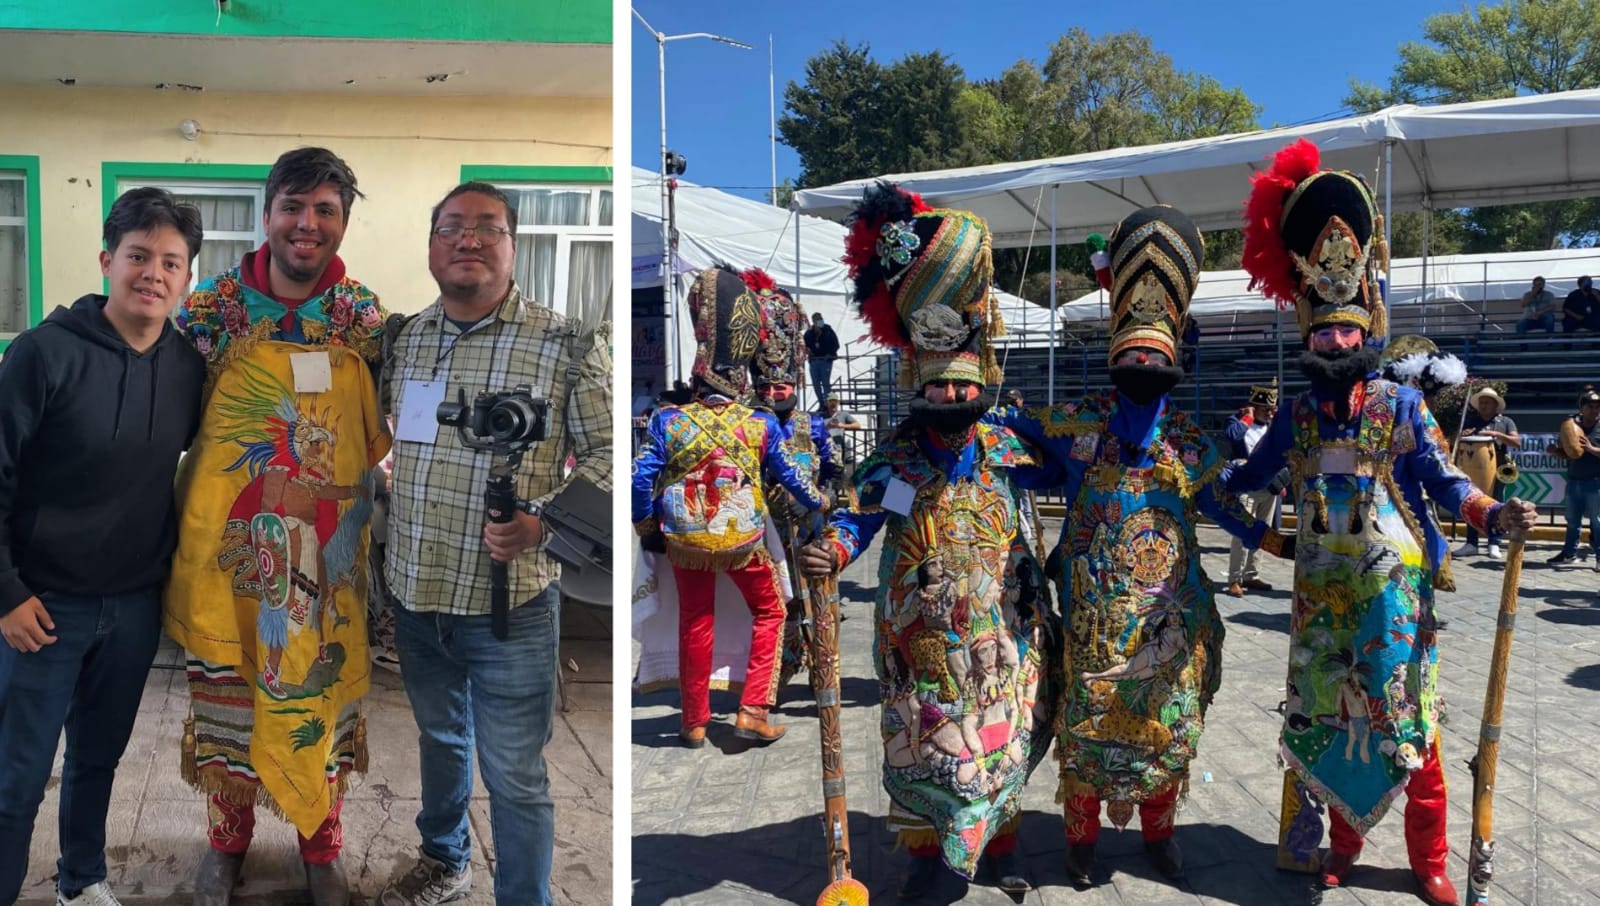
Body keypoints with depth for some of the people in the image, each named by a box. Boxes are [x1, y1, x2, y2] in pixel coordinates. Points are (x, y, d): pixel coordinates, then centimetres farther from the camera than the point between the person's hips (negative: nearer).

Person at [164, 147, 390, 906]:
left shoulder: (367, 318, -3)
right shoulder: (211, 305, -4)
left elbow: (381, 433, 7)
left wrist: (369, 509, 1)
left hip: (326, 543, 0)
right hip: (228, 533, 0)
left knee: (323, 685, 10)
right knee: (226, 684, 12)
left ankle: (322, 844, 30)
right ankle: (227, 835, 35)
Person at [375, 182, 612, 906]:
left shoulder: (568, 345, -10)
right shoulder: (403, 338, 6)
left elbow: (605, 453, -8)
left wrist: (543, 524, -22)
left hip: (511, 603, -5)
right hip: (414, 594, 6)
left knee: (513, 775, 3)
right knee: (438, 738, 25)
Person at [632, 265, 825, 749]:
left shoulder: (668, 422, -8)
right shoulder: (762, 425, -8)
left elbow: (640, 480, -9)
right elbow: (790, 475, 2)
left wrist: (648, 529, 6)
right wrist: (819, 504, 20)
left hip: (686, 542, 1)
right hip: (745, 542, -1)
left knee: (695, 624, 14)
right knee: (768, 612, 18)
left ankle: (695, 722, 23)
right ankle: (753, 710, 11)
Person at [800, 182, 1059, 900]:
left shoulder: (1008, 449, 1)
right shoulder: (897, 458, -6)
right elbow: (860, 512, -18)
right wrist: (831, 549, -37)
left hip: (1002, 632, 2)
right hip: (922, 637, -2)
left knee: (1004, 738, 13)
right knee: (922, 738, 8)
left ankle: (1001, 841, 34)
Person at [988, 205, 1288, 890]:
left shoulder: (1191, 441, 4)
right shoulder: (1077, 423, -2)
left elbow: (1221, 508, 11)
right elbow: (1008, 423, 9)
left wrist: (1282, 544, 7)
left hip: (1172, 617, 3)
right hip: (1096, 613, -2)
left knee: (1168, 725, 10)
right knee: (1087, 723, 4)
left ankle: (1158, 830, 31)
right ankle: (1082, 836, 22)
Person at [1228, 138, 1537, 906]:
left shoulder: (1401, 404, -2)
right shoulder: (1297, 414, 7)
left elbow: (1442, 480, -5)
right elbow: (1251, 473, 19)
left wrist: (1494, 513, -21)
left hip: (1393, 590, -3)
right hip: (1322, 594, 3)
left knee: (1406, 719, 2)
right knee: (1329, 716, 9)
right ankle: (1343, 841, 25)